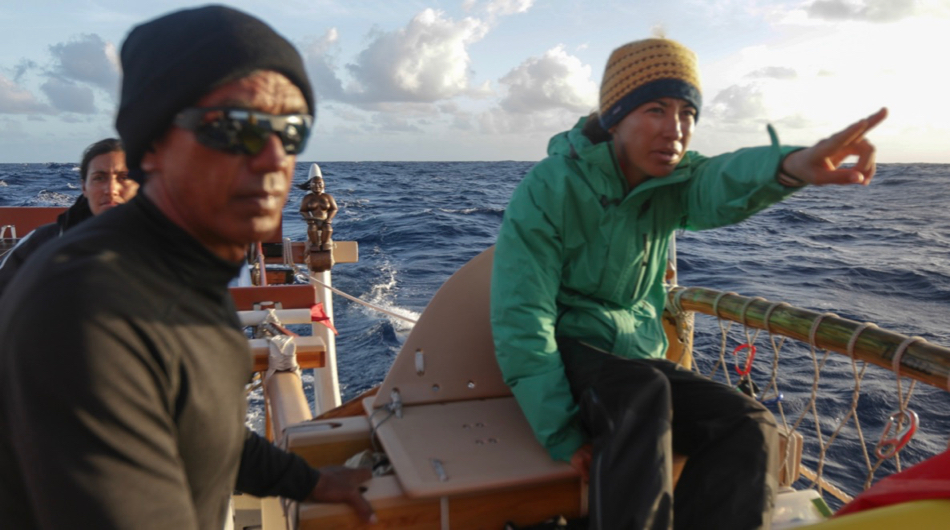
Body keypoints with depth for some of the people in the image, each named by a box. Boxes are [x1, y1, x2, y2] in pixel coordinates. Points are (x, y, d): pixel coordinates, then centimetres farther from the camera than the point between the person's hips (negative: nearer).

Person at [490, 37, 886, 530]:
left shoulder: (670, 183, -2)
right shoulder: (548, 189, -16)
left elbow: (719, 184, -28)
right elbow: (522, 323, -20)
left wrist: (792, 165, -53)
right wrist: (564, 436, -25)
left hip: (635, 354, 5)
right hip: (563, 350, -4)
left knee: (750, 427, -17)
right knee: (644, 395, -35)